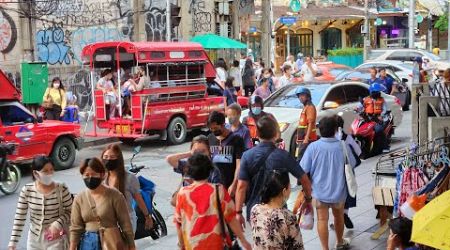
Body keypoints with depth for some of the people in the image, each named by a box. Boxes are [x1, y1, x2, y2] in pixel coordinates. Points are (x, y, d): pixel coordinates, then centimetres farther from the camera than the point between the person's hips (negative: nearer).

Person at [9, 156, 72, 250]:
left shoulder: (61, 189, -15)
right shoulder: (27, 191, -9)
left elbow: (70, 211, -5)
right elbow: (19, 218, -4)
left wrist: (58, 224, -22)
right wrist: (13, 242, -6)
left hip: (56, 240, -3)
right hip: (34, 240, 3)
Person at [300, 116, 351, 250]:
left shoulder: (313, 147, -16)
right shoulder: (342, 146, -14)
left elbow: (303, 170, -12)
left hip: (319, 190, -2)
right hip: (338, 190, 2)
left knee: (322, 220, 9)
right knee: (339, 217, 23)